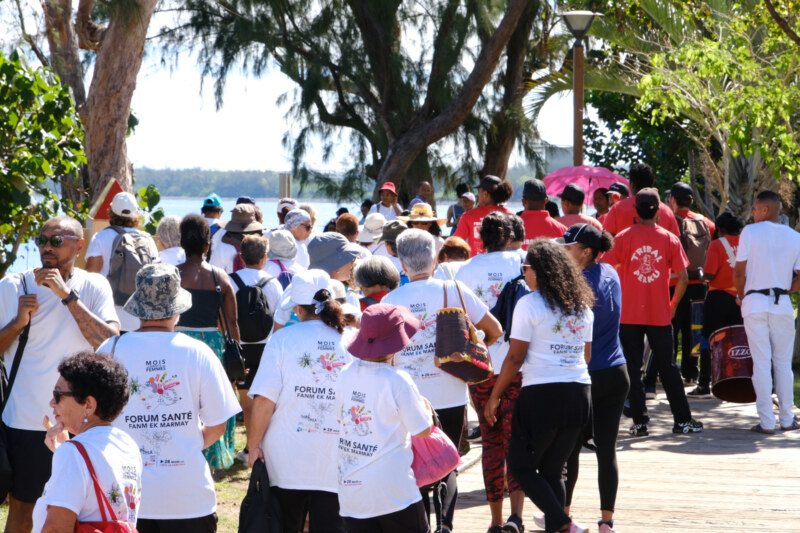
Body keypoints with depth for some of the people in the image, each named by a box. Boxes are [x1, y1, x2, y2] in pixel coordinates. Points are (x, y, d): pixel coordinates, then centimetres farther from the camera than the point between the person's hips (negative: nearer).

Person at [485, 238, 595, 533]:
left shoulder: (529, 304, -8)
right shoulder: (582, 306, 11)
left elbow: (515, 357, -9)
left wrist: (494, 397, 0)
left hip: (541, 395, -6)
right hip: (579, 392, 6)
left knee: (520, 465, 5)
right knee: (552, 470, 15)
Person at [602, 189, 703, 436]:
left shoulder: (623, 238, -4)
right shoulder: (670, 239, -1)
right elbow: (683, 278, -3)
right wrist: (673, 305, 11)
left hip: (629, 314, -1)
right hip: (660, 314, 1)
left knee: (633, 369, 5)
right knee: (668, 367, 10)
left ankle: (640, 422, 3)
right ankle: (682, 420, 13)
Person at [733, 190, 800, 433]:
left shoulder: (750, 232, -4)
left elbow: (739, 272, -5)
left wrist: (741, 295, 11)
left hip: (754, 303, -2)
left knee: (761, 364, -1)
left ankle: (766, 421, -2)